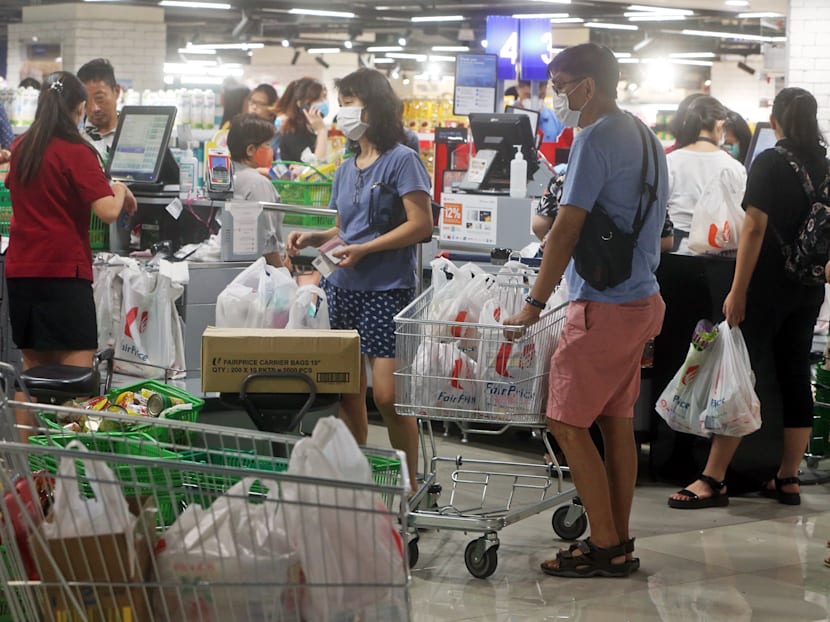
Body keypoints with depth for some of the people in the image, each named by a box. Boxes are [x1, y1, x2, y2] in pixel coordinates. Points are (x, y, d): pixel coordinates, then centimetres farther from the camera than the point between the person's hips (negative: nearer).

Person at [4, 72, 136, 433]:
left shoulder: (21, 149, 9)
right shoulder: (76, 153, -11)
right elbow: (108, 212, -18)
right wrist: (120, 191, 2)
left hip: (20, 268, 7)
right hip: (64, 268, -7)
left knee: (34, 366, 13)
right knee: (77, 365, -5)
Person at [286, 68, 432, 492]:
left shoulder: (401, 160, -5)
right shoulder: (345, 170, 18)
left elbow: (420, 224, -11)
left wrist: (364, 249, -16)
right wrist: (313, 238, 5)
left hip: (387, 290, -7)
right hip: (343, 287, 7)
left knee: (387, 396, -12)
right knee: (347, 394, 8)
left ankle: (408, 485, 0)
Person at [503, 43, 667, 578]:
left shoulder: (596, 140, -15)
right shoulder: (646, 139, 14)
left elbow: (566, 231, -18)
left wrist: (535, 304, -12)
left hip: (604, 307, -9)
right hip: (641, 299, 9)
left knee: (569, 424, -4)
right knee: (617, 422, 12)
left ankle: (606, 549, -3)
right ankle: (619, 544, 17)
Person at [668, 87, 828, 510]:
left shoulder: (770, 163, -10)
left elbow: (755, 228, -16)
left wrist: (738, 291, -16)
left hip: (768, 285, -6)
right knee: (796, 377, 9)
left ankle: (712, 479, -7)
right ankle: (788, 479, 12)